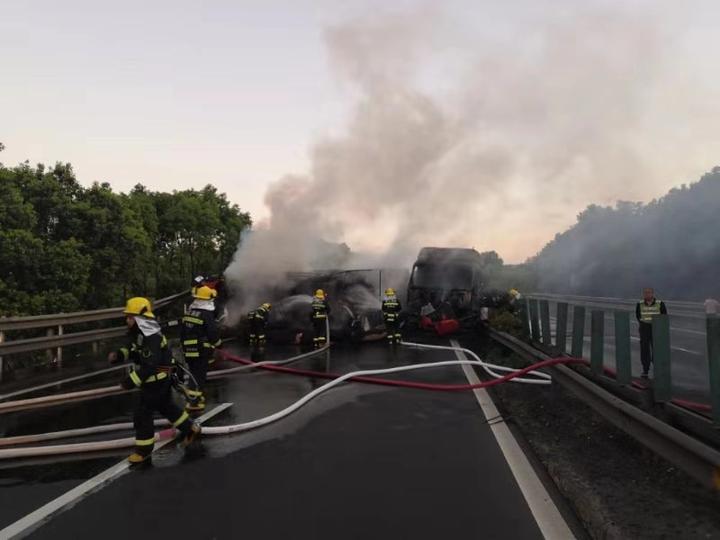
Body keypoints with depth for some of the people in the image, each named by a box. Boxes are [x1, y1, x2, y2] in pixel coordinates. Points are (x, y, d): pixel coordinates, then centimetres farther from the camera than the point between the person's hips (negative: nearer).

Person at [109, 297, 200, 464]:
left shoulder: (151, 338, -28)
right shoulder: (137, 334, 4)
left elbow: (150, 365, -32)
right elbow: (131, 351, 17)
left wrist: (133, 380, -30)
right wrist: (118, 355, -2)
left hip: (157, 381, -10)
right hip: (152, 380, 10)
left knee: (142, 414, -3)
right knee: (167, 407, 22)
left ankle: (144, 449, 12)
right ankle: (191, 429, 36)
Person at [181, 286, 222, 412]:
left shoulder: (188, 313, 9)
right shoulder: (207, 314, -15)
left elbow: (182, 331, 16)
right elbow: (213, 333, -16)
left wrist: (184, 344, 26)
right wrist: (217, 343, 4)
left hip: (189, 350, 7)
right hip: (202, 350, -7)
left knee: (194, 373, 19)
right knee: (199, 375, -2)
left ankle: (196, 396, 30)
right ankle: (193, 403, -3)